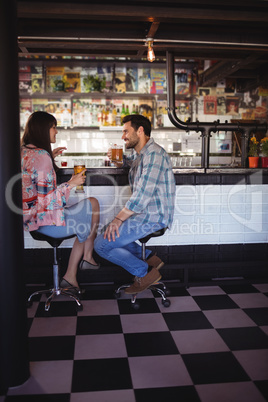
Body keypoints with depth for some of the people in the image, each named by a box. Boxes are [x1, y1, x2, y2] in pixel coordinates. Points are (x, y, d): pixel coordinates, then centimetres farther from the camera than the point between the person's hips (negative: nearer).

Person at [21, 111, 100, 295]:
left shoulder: (24, 152, 8)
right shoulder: (41, 156, -23)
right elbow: (47, 200, -26)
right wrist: (71, 184, -15)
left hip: (31, 217, 10)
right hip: (46, 220, -10)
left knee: (85, 224, 20)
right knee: (93, 204, 10)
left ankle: (70, 277, 20)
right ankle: (88, 257, 27)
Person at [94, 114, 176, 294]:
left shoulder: (154, 154, -17)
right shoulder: (139, 154, 15)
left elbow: (143, 195, -25)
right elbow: (128, 161, 41)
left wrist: (119, 218, -20)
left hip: (153, 217, -10)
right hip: (144, 213, 10)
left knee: (101, 244, -11)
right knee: (108, 233, 19)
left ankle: (145, 273, 0)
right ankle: (149, 258, 12)